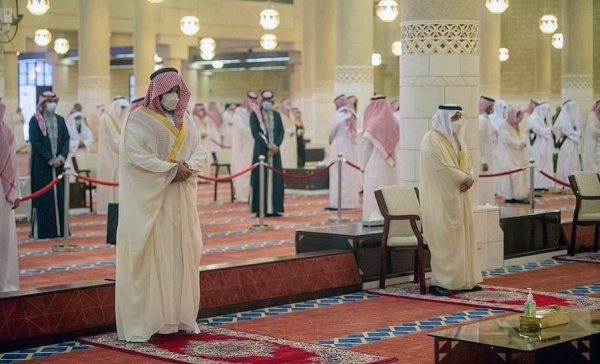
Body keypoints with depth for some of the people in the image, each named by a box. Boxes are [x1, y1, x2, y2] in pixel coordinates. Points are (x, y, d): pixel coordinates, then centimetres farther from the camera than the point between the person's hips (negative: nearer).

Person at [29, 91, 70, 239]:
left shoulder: (60, 120, 12)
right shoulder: (35, 120, -3)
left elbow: (66, 139, 7)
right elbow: (35, 142, -10)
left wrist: (61, 157, -9)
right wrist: (50, 159, -13)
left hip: (58, 164, 5)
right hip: (41, 165, -5)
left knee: (59, 196, 4)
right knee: (44, 197, -4)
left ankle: (59, 228, 9)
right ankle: (43, 231, -1)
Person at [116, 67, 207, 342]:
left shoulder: (185, 120, 13)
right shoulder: (139, 120, -6)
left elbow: (199, 152, 10)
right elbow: (136, 156, -16)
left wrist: (188, 167, -12)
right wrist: (171, 169, -18)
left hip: (180, 199, 6)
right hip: (151, 199, -6)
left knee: (181, 254, 6)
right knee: (150, 256, -6)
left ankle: (178, 316, 14)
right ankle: (143, 321, -2)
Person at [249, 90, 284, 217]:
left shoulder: (276, 115, 13)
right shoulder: (255, 114, 0)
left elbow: (281, 131, 8)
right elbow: (255, 132, -9)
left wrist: (276, 145, -9)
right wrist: (268, 145, -16)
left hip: (275, 150, 4)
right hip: (261, 150, -4)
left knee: (275, 179, 2)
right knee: (261, 179, -4)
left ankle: (274, 208, 6)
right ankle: (260, 209, -1)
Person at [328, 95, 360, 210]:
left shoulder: (338, 115, -12)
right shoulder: (351, 115, 5)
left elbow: (332, 133, -4)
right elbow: (353, 133, 7)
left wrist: (331, 140, 17)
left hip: (339, 148, -6)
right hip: (350, 147, 6)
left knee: (339, 175, -4)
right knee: (350, 174, 10)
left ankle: (339, 202, -6)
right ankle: (351, 201, 13)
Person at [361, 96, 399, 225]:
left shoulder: (373, 124, -11)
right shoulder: (393, 122, 4)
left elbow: (366, 148, -5)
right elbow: (394, 144, 6)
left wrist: (363, 165, 3)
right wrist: (391, 160, 11)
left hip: (375, 165, -6)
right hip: (390, 165, 6)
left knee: (374, 193, -2)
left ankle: (375, 217, -5)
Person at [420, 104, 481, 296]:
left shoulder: (457, 138, 14)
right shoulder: (432, 139, -12)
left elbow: (468, 161, 11)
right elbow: (443, 168, -19)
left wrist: (468, 179, -9)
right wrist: (465, 178, -11)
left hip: (458, 196, 9)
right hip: (441, 198, -9)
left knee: (463, 236, 8)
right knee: (444, 239, -8)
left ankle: (463, 280, 13)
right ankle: (439, 282, -3)